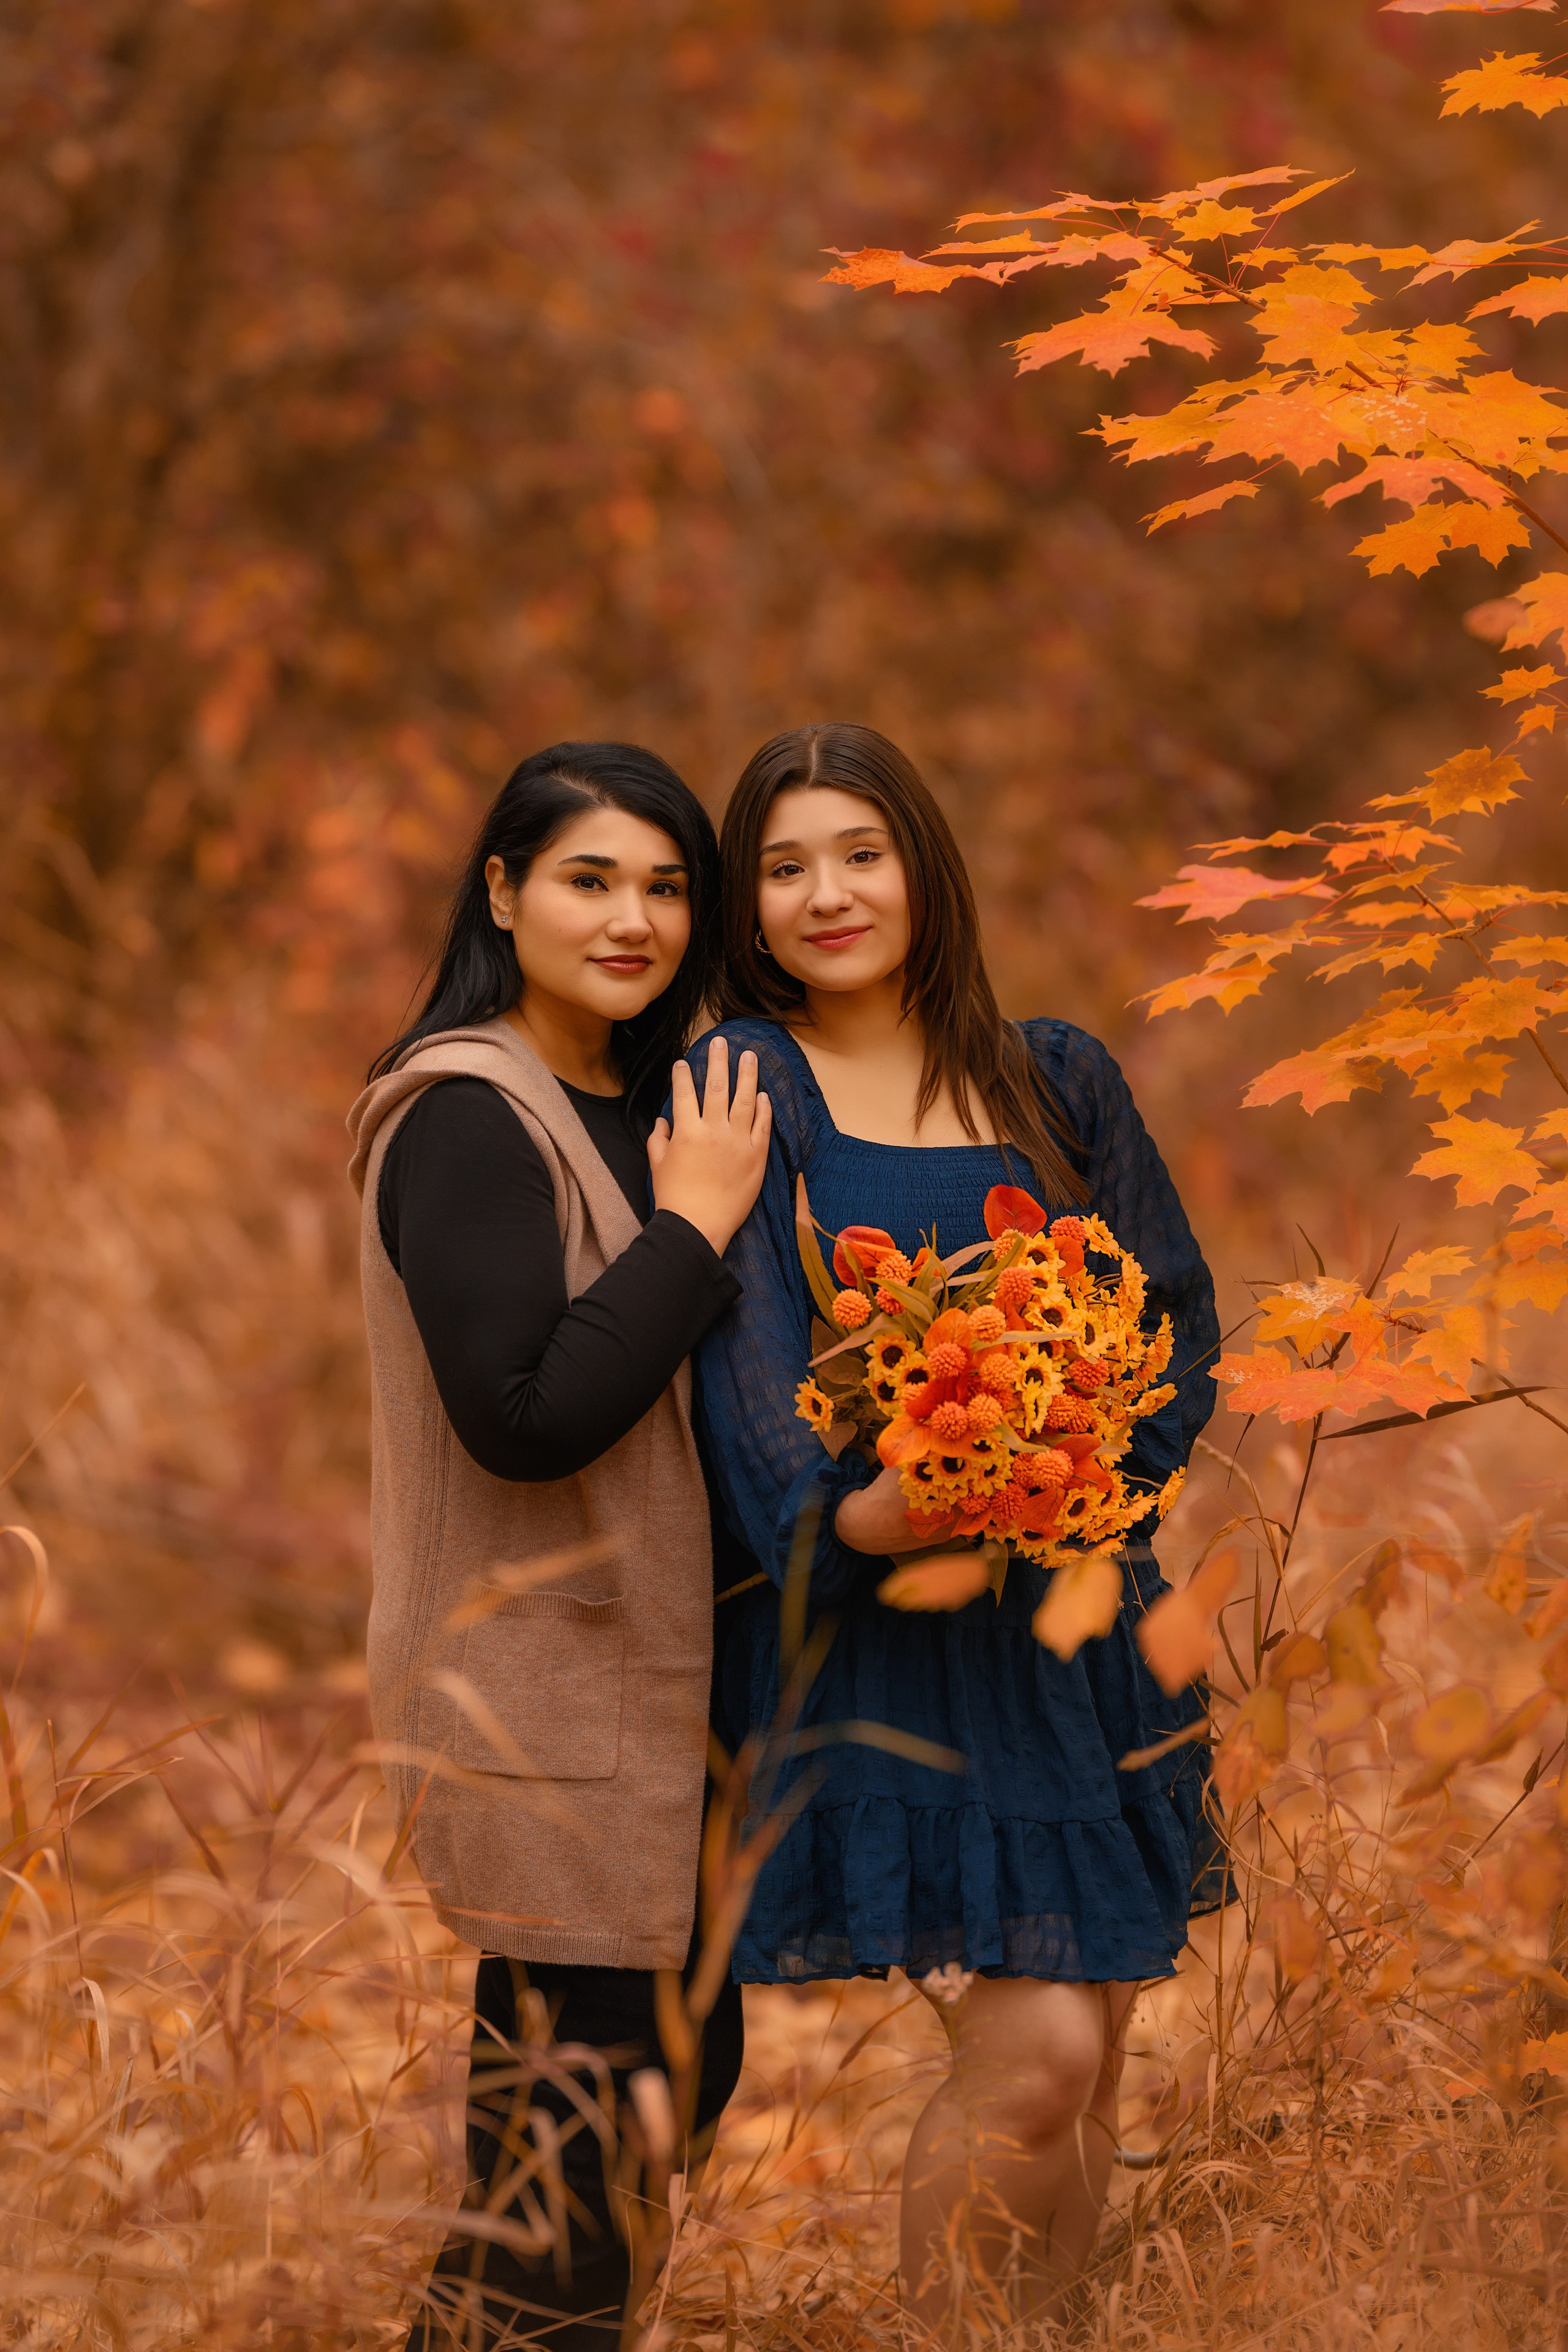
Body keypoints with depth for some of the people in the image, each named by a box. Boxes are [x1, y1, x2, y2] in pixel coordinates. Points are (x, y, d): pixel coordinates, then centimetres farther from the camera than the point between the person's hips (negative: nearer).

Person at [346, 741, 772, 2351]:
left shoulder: (635, 1107, 13)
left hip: (638, 1682, 10)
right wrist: (694, 1224, -21)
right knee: (585, 2133, -6)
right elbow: (523, 1414, -26)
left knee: (683, 2075, 17)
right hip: (536, 1714, -10)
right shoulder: (471, 1122, -17)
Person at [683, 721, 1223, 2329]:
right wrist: (838, 1505, -31)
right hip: (872, 1635, -5)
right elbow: (743, 1331, -14)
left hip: (1068, 1613, 5)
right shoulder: (741, 1084, -2)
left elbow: (1175, 1315, 9)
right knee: (1033, 2052, -14)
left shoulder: (1054, 1080, 10)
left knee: (1090, 2046, 7)